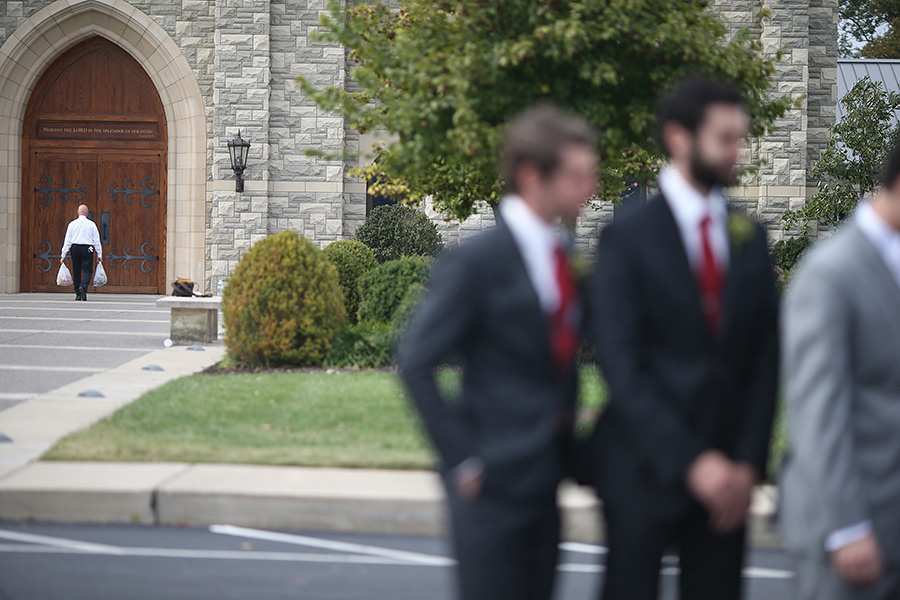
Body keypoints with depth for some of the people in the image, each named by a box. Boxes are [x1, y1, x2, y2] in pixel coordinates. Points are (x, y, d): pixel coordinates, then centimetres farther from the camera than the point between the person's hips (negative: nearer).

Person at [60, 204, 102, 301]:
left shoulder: (72, 224, 3)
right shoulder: (91, 224, 0)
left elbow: (67, 241, 3)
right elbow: (96, 240, 0)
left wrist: (63, 255, 6)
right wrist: (99, 255, 5)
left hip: (75, 249, 2)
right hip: (87, 249, -2)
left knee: (76, 271, 10)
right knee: (87, 270, -3)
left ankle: (78, 294, 12)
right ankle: (83, 287, -29)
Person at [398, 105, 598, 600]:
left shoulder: (564, 258, 10)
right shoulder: (475, 262, -12)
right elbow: (417, 364, -15)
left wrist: (565, 446, 13)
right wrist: (463, 460, -16)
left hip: (544, 483, 7)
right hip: (494, 485, -7)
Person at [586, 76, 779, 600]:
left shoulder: (750, 238, 10)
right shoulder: (628, 238, -5)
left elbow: (765, 360, 9)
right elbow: (621, 366, -11)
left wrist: (749, 463, -1)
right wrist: (691, 462, -17)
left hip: (728, 478, 4)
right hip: (646, 472, -4)